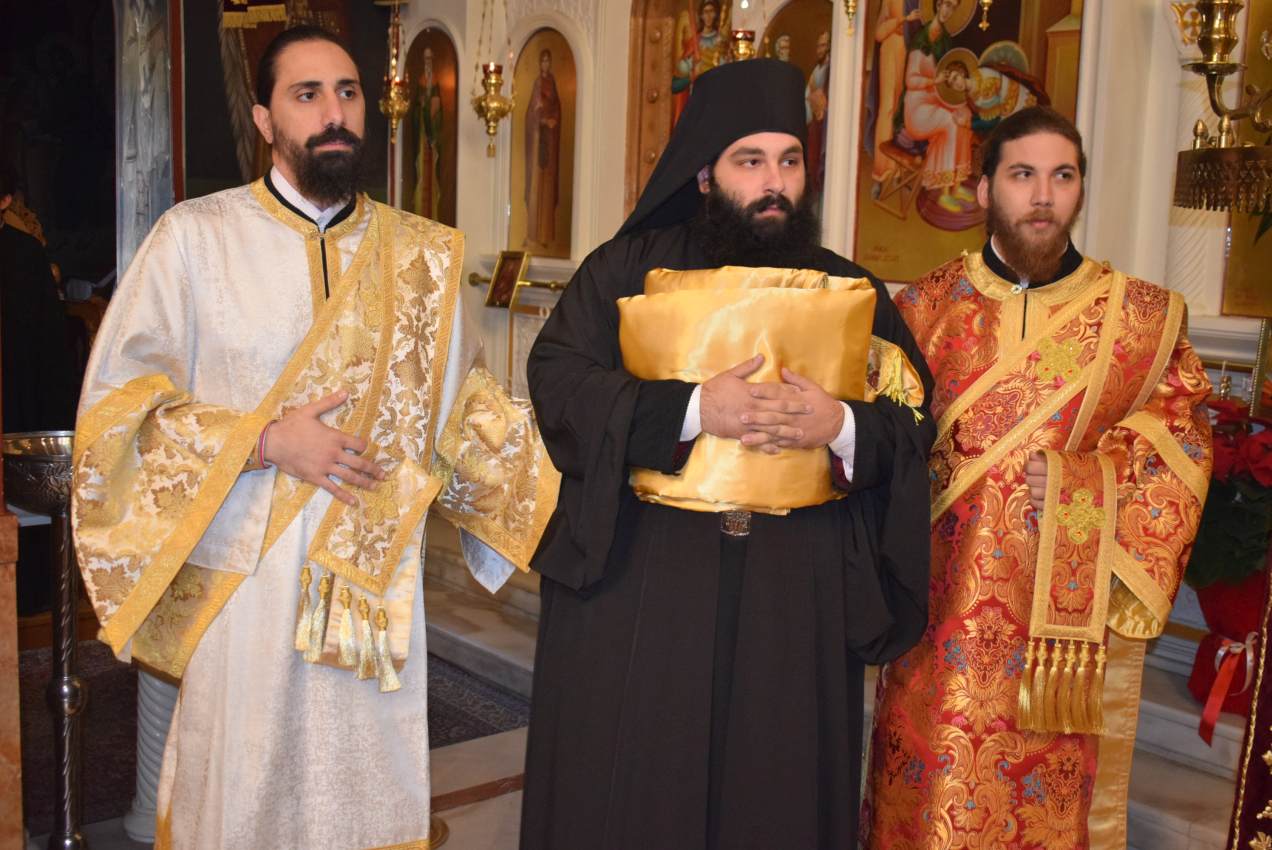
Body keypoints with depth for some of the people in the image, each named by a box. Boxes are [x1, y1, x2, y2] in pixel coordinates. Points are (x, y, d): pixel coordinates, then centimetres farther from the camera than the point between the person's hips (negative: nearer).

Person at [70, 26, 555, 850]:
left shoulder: (422, 255, 6)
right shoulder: (195, 237, -3)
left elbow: (461, 404, 12)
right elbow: (118, 402, -4)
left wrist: (557, 460, 0)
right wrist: (264, 441, -14)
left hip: (378, 585, 3)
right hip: (242, 580, -2)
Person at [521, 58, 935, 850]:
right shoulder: (627, 268, 3)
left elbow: (916, 424, 5)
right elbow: (556, 378, -9)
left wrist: (841, 427, -17)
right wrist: (691, 409, -20)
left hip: (796, 602, 2)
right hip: (639, 586, -1)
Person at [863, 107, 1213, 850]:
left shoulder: (1147, 321, 2)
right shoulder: (923, 309, 4)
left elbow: (1175, 462, 3)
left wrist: (1124, 588, -5)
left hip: (1075, 629, 0)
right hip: (943, 620, 1)